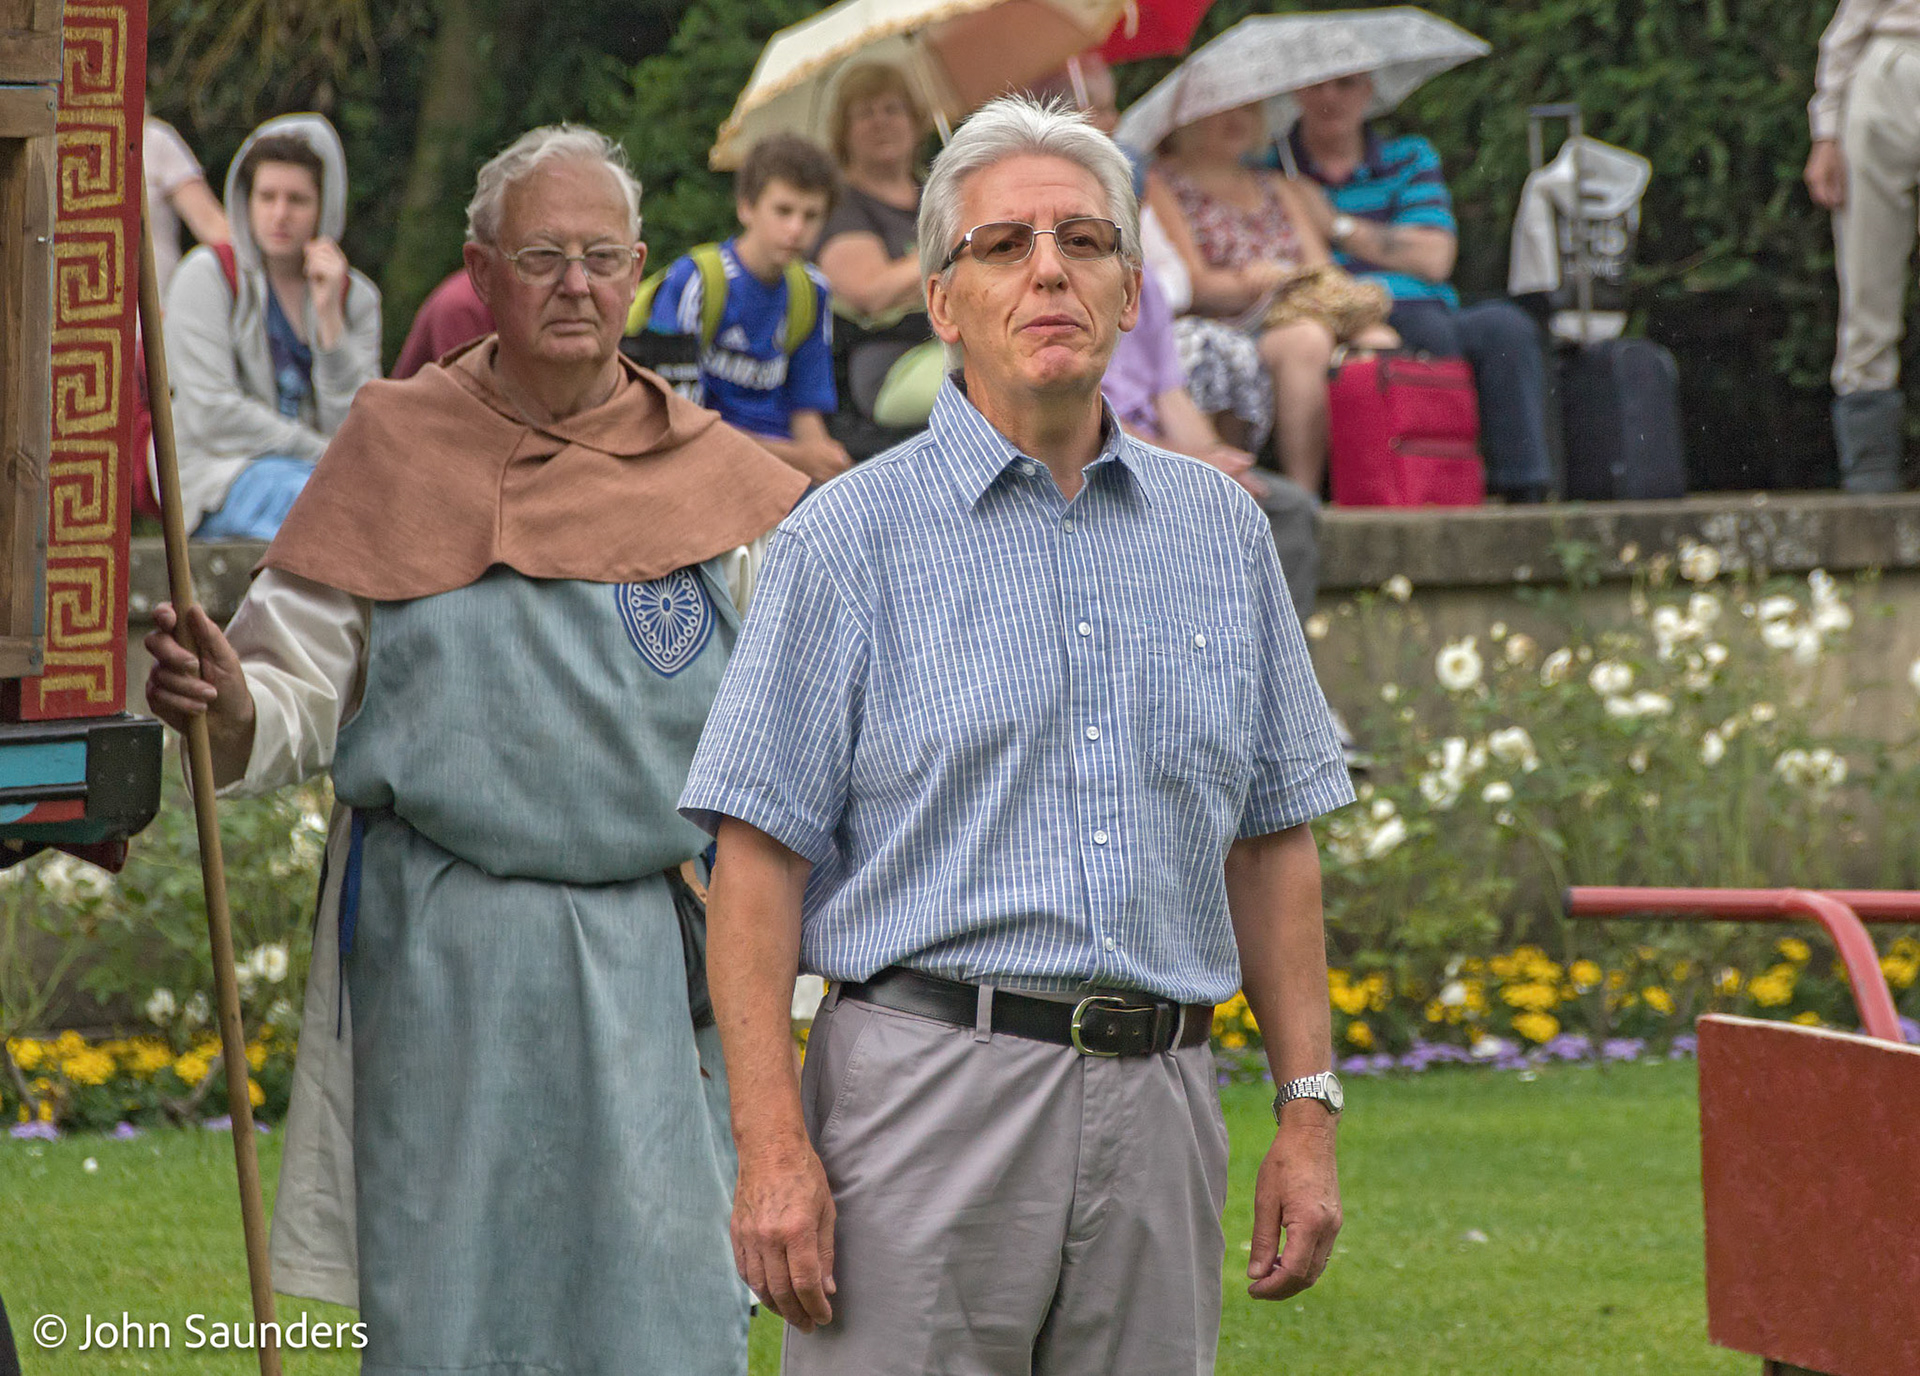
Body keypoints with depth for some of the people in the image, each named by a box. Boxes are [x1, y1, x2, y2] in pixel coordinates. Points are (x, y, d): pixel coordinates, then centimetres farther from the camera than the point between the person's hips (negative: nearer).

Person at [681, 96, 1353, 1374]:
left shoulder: (1221, 530, 14)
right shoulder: (852, 539, 1)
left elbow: (1273, 841, 17)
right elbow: (759, 862, -3)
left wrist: (1310, 1113, 10)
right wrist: (774, 1147, -12)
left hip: (1156, 1111, 4)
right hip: (928, 1091, -4)